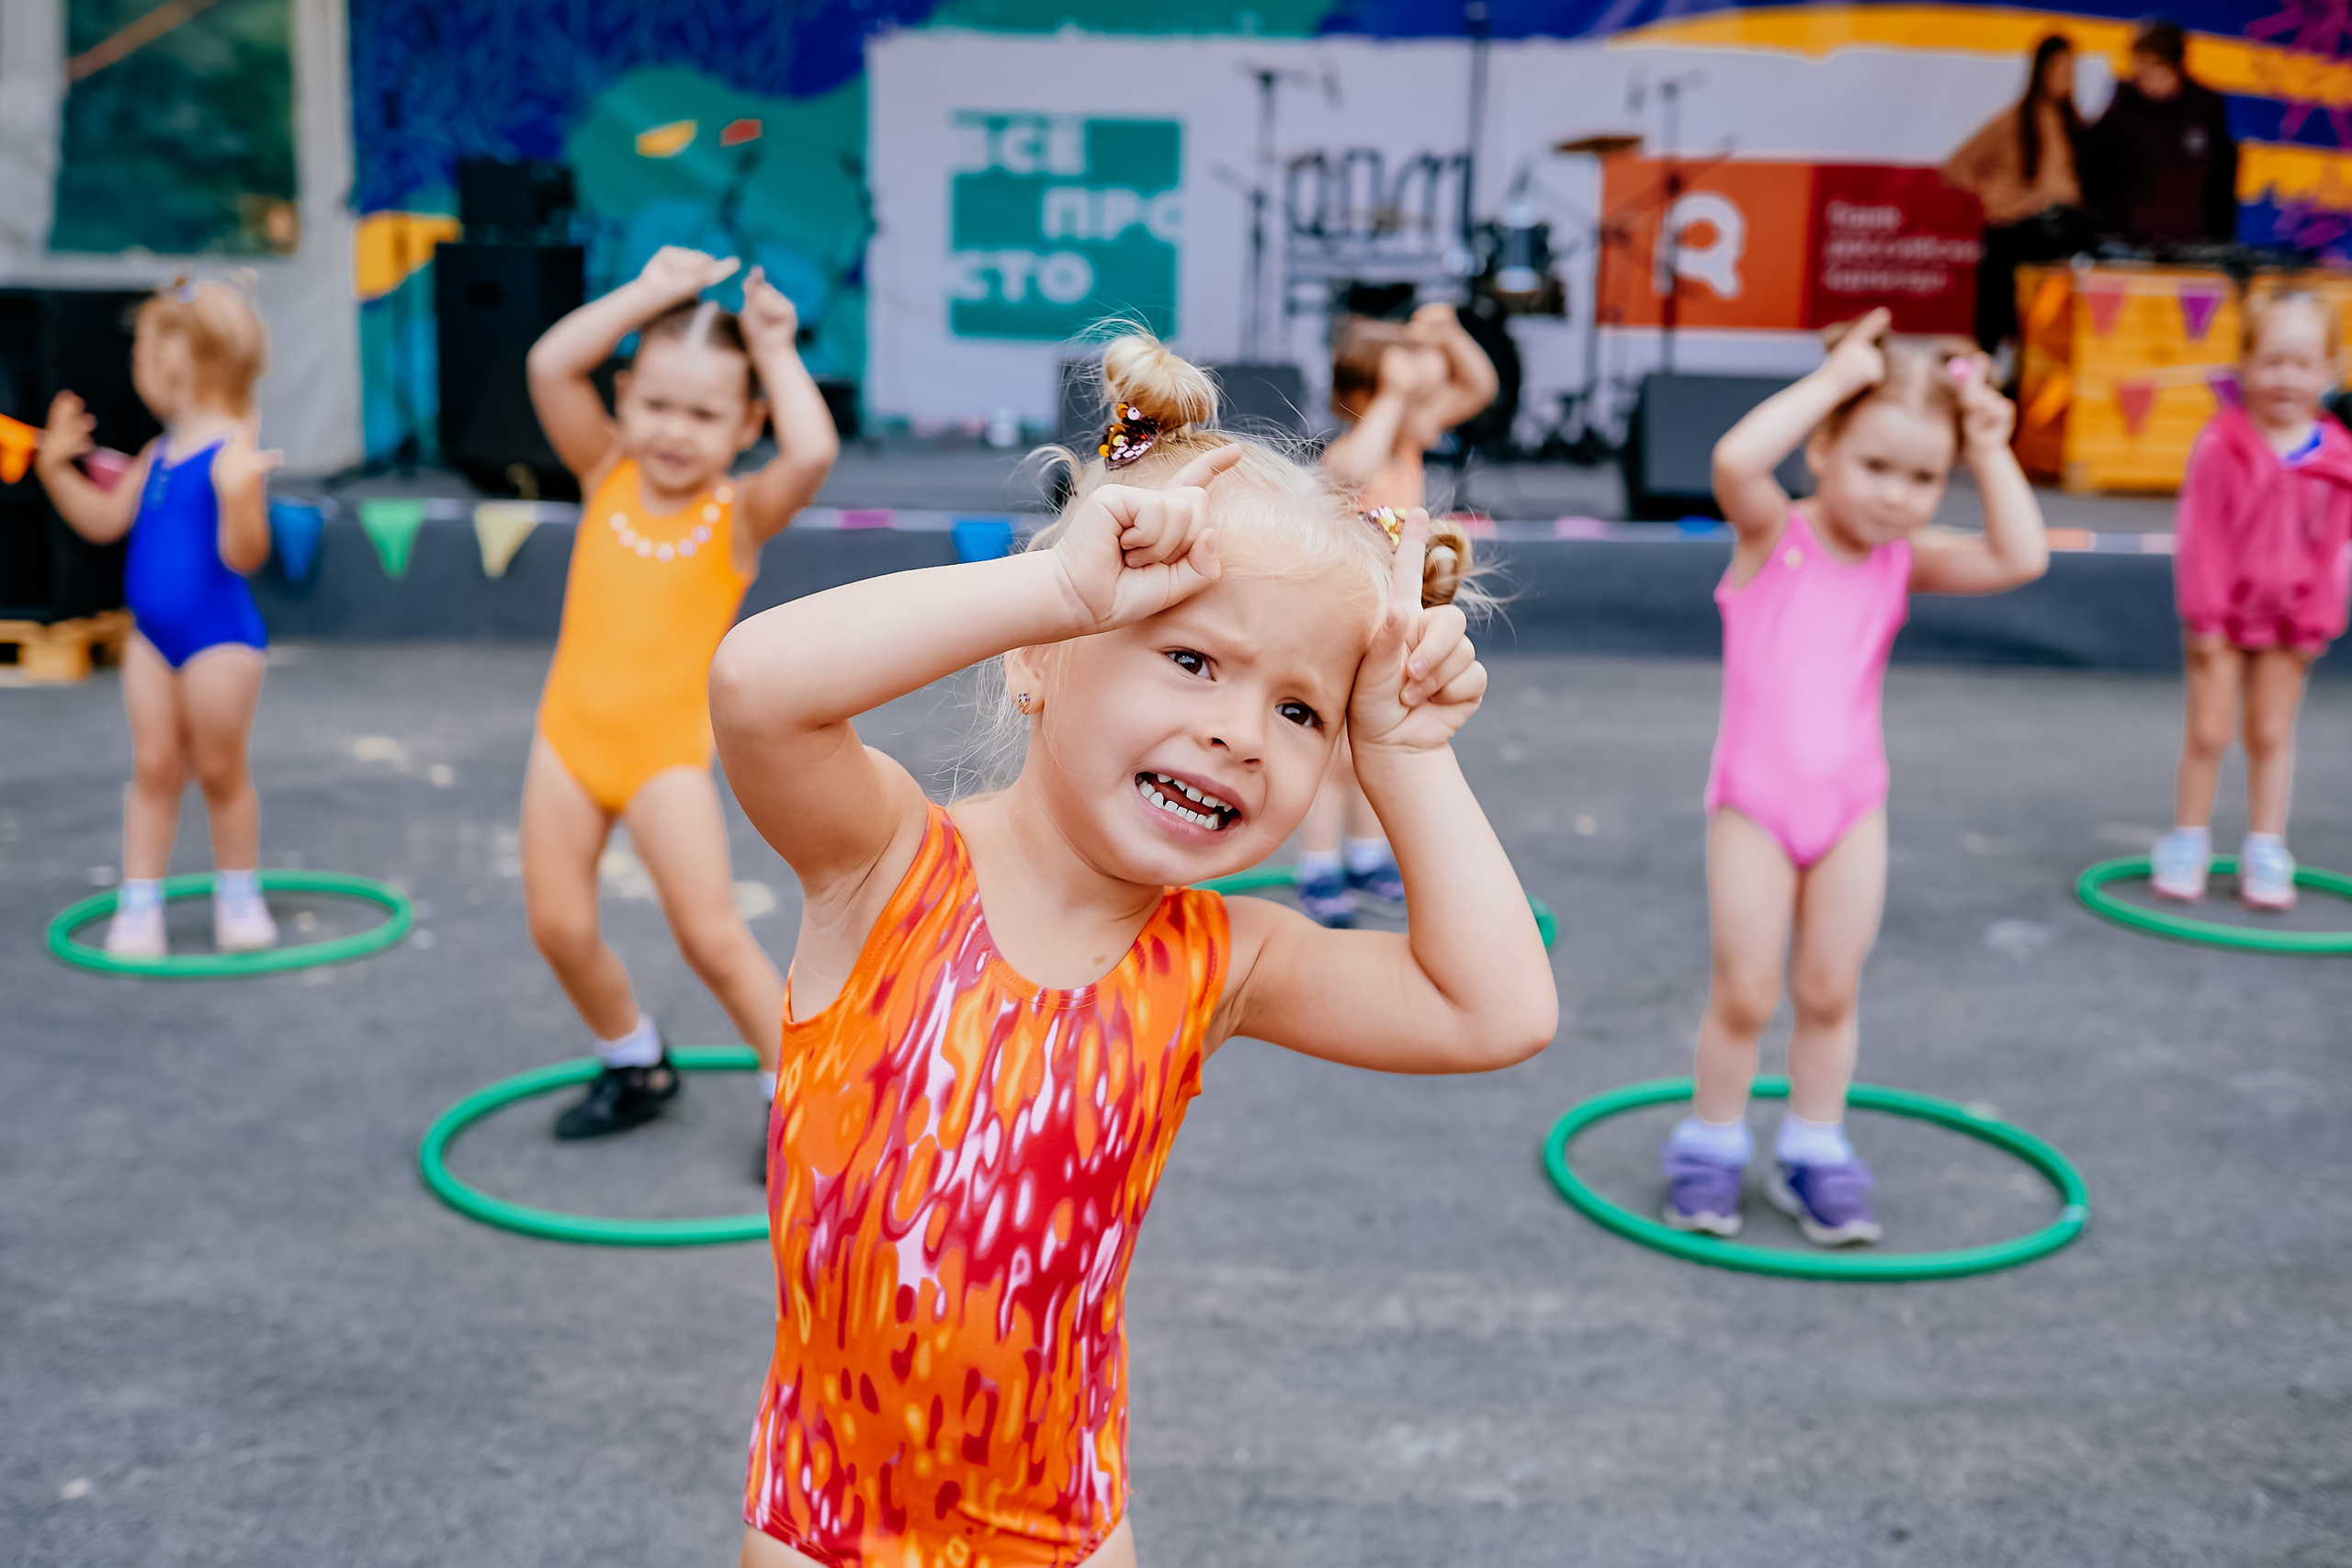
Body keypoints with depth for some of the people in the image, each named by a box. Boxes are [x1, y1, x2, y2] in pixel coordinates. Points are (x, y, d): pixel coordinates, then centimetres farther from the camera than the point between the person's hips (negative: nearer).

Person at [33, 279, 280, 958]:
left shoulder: (234, 453, -16)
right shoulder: (159, 456, 8)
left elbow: (243, 556, -23)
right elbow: (105, 520, 20)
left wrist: (243, 495, -38)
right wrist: (55, 468, 15)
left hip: (219, 636, -7)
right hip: (152, 636, 7)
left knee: (221, 769, 5)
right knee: (153, 766, 8)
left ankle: (239, 895, 23)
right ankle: (139, 903, 14)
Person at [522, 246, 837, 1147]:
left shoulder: (740, 514, -9)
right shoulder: (606, 477, 2)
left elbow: (813, 454, -28)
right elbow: (550, 368, -10)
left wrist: (774, 351, -15)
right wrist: (650, 293, -11)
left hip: (667, 748, -4)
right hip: (570, 734, 4)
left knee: (710, 933, -7)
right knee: (559, 926, 7)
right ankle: (634, 1066, 32)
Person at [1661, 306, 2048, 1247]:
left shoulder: (1904, 560, 2)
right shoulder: (1773, 535, -10)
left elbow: (2020, 559, -9)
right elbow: (1735, 458, -31)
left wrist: (1991, 453, -8)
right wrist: (1834, 377, -24)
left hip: (1852, 805, 4)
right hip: (1754, 799, -4)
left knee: (1829, 993, 11)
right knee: (1745, 994, 1)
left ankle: (1813, 1155, 26)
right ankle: (1710, 1147, 21)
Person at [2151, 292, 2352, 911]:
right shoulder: (2220, 447, -12)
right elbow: (2198, 536, -10)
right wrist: (2203, 616, -10)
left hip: (2289, 621, 2)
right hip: (2225, 616, -2)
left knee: (2272, 736, 12)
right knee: (2207, 732, 4)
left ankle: (2265, 852, 22)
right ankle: (2188, 844, 18)